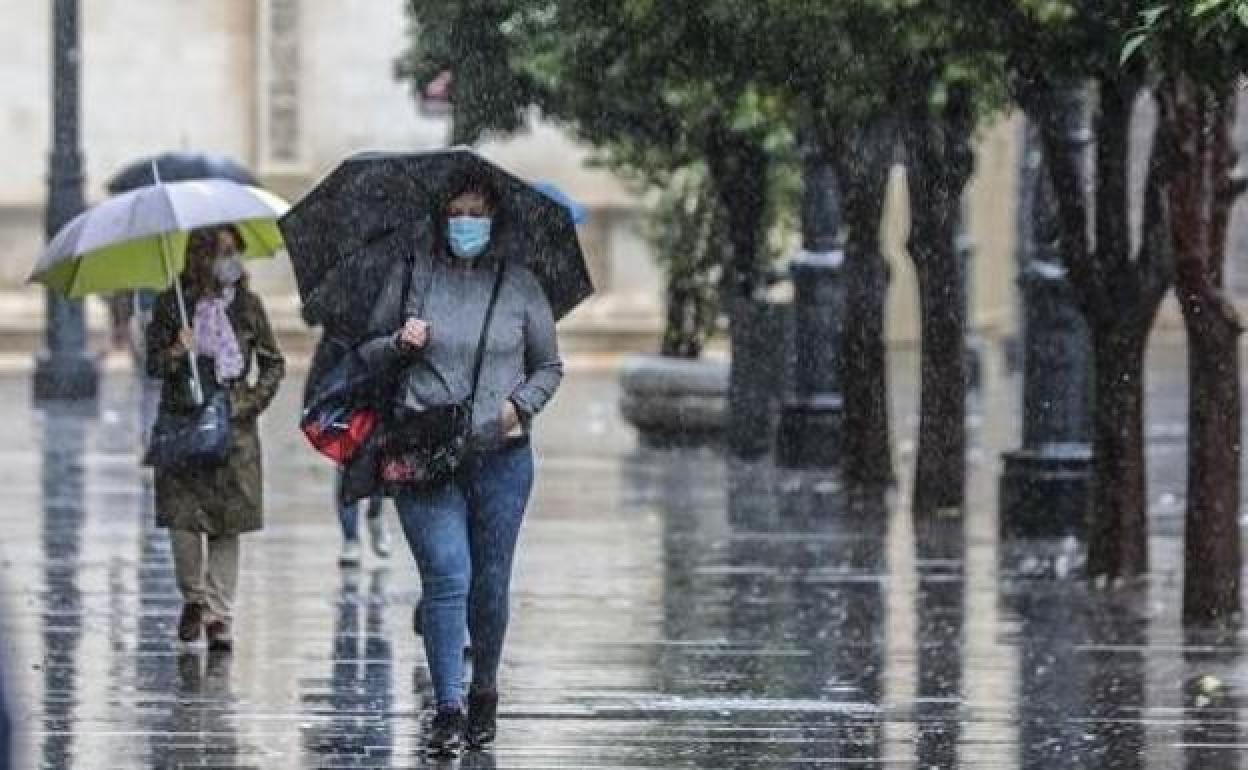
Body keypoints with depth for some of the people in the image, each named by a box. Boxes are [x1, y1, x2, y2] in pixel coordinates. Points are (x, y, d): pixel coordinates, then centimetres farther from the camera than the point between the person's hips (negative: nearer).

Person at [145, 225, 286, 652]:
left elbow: (274, 364, 12)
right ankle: (193, 597, 15)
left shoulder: (247, 305, 4)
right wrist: (176, 354, -18)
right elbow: (153, 363, 3)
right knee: (182, 517, -10)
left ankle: (220, 615, 6)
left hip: (233, 425, 1)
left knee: (226, 525, -1)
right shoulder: (172, 304, 1)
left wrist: (254, 400, -3)